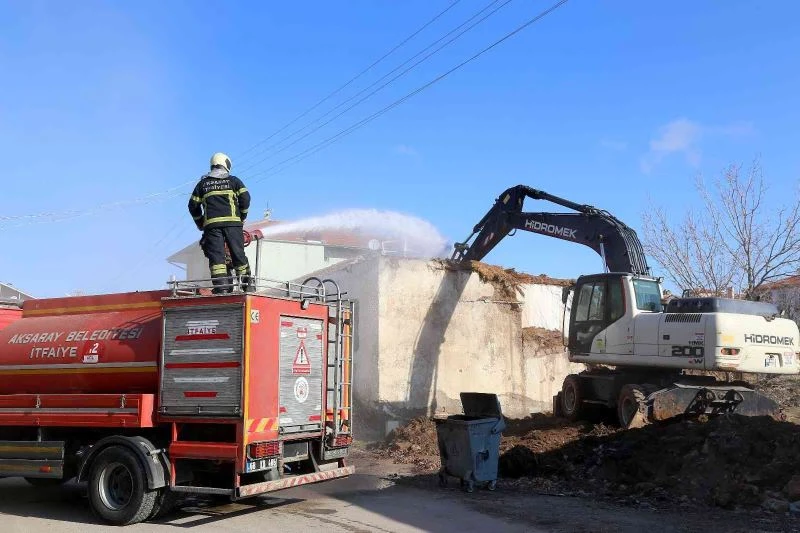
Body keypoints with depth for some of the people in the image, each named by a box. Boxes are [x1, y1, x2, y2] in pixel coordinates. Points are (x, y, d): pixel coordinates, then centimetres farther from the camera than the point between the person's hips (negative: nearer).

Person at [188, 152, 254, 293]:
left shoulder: (202, 184, 18)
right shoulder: (234, 181, 14)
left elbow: (193, 206, 14)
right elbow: (245, 198, 3)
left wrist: (200, 224, 24)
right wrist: (242, 217, 14)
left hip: (211, 224, 0)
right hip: (232, 222, 0)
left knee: (216, 255, -5)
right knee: (238, 253, 5)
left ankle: (221, 286, -16)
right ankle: (246, 284, 8)